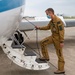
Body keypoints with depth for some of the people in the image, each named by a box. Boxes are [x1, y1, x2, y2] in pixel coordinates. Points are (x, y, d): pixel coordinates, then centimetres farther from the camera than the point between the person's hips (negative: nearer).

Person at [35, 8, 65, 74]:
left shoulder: (58, 20, -23)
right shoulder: (52, 21, 5)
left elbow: (61, 31, -24)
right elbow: (48, 27, 23)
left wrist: (62, 42, -24)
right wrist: (39, 28, 20)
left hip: (58, 38, -9)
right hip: (53, 37, 9)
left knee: (59, 54, 1)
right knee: (43, 42, 10)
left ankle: (61, 69, 12)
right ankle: (46, 57, 22)